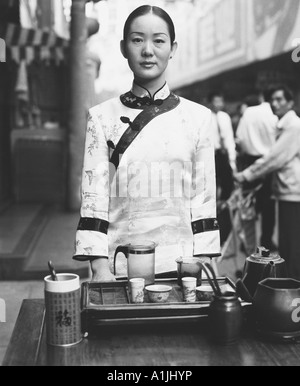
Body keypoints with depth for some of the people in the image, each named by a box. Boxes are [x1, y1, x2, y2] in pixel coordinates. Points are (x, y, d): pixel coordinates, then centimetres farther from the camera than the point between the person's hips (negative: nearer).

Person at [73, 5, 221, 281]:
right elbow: (93, 199, -4)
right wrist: (100, 268, -10)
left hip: (180, 266, 1)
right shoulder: (102, 117, -1)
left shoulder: (198, 117, 1)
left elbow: (204, 200, 2)